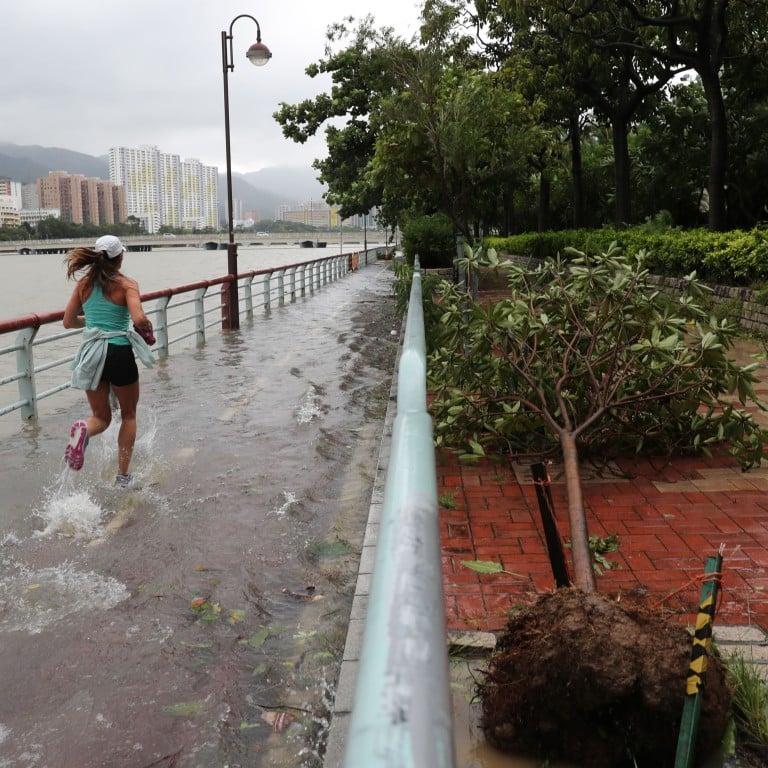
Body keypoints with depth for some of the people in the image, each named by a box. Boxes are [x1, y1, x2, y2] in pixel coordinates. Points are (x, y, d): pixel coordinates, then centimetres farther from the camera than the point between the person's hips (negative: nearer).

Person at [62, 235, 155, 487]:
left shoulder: (85, 283, 6)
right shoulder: (127, 284, -7)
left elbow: (68, 321, 9)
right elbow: (139, 319, -23)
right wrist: (148, 331, -1)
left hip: (91, 354, 4)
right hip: (119, 353, -4)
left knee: (101, 417, 19)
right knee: (129, 415, 18)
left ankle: (83, 430, -18)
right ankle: (123, 475, 17)